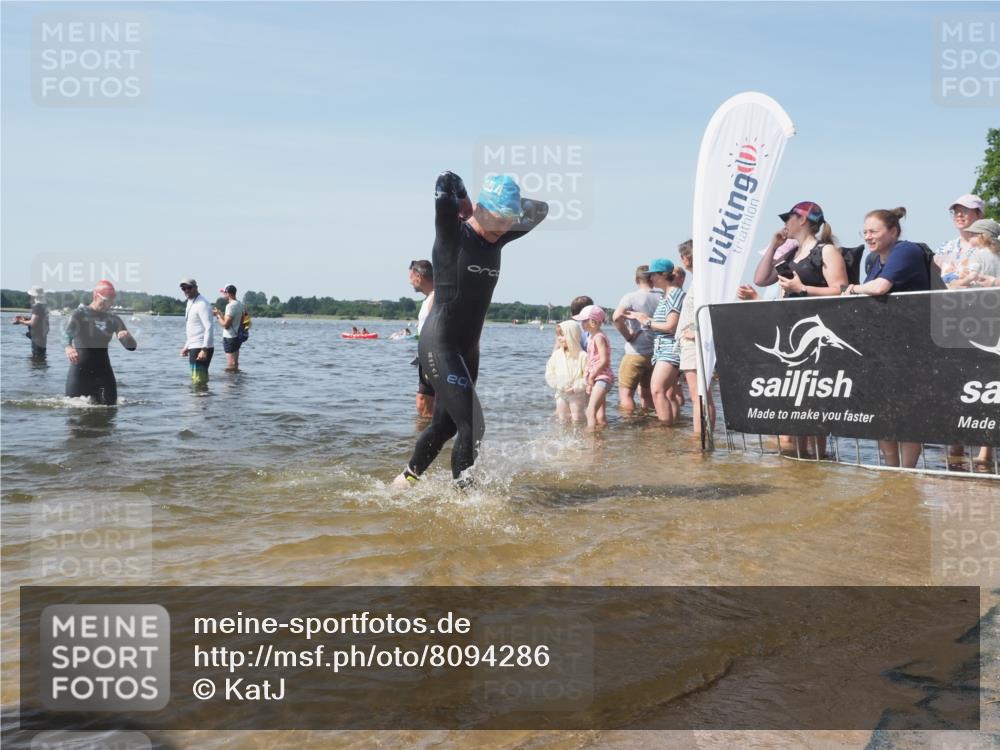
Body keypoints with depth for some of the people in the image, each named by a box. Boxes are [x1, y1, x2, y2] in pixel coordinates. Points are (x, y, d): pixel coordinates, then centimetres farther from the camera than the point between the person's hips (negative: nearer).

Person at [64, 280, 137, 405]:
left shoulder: (114, 320, 8)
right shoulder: (80, 313, -2)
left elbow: (131, 347, 4)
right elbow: (67, 332, -21)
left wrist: (127, 337, -20)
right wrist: (68, 347, -43)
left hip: (103, 370, 3)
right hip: (80, 368, -3)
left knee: (109, 406, 2)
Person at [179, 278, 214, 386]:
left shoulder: (202, 304, -14)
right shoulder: (190, 303, 17)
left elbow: (209, 328, -22)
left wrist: (204, 349, -28)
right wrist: (187, 346, 23)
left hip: (201, 347, -10)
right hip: (194, 347, 10)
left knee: (198, 380, -12)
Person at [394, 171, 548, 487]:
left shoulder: (495, 240, 6)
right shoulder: (452, 233, -12)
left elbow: (540, 211, 16)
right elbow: (445, 180, -27)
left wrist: (509, 204, 4)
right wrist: (465, 204, -8)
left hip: (468, 348, 8)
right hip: (439, 344, -8)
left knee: (445, 425, 19)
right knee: (472, 425, -13)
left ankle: (406, 478, 39)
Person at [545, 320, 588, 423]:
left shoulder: (582, 355, -11)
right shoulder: (557, 355, 0)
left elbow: (587, 376, -12)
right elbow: (549, 373, 1)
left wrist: (575, 388, -19)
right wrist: (559, 385, -13)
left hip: (577, 394, -3)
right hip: (561, 393, 4)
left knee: (576, 420, 1)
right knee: (562, 419, 11)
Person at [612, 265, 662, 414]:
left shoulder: (631, 297, -10)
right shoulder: (662, 298, 2)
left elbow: (617, 317, -26)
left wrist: (627, 335, -13)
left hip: (635, 353, -5)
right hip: (656, 354, 5)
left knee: (626, 393, 2)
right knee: (647, 394, 17)